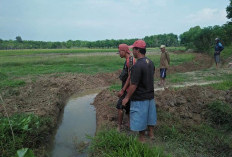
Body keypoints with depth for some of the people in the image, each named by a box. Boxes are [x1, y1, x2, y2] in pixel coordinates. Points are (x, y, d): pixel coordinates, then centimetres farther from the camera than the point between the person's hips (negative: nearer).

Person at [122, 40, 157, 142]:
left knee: (140, 118, 9)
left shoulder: (137, 65, -25)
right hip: (150, 95, 8)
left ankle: (141, 139, 26)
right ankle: (151, 133, 39)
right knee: (150, 115, 22)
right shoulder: (150, 63, 2)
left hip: (140, 98, -8)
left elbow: (133, 85, -24)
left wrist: (127, 98, -13)